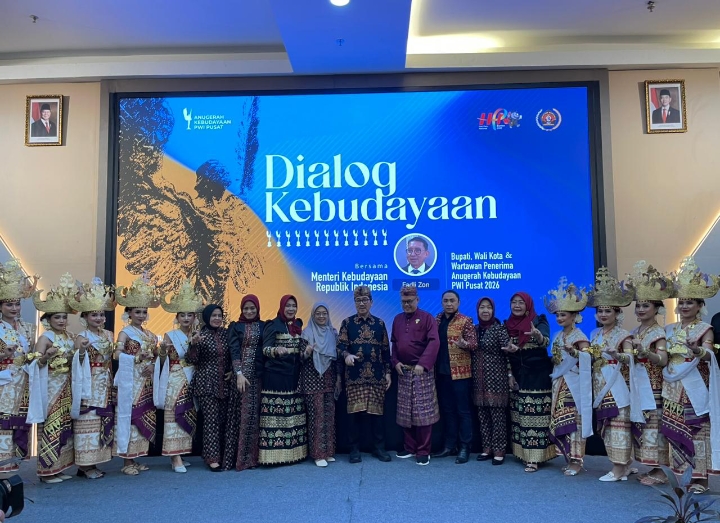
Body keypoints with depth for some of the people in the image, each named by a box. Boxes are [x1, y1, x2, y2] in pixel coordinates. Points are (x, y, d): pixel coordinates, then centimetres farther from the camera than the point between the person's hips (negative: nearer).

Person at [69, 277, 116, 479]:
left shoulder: (109, 335, 8)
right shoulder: (82, 337, -11)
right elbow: (78, 364, -22)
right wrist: (82, 351, -40)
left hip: (106, 386, 7)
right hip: (89, 386, -7)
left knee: (104, 421, 11)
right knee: (88, 423, -3)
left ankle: (92, 462, 21)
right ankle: (85, 465, 8)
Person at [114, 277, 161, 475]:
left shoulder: (149, 334, 13)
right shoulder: (125, 333, -7)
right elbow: (117, 354, -20)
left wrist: (152, 363, -2)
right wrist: (138, 358, -28)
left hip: (146, 382, 7)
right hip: (131, 381, -7)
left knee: (144, 417, 10)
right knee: (130, 416, -3)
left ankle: (136, 459, 20)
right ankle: (127, 461, 6)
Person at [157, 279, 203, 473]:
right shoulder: (170, 336, -3)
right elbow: (162, 361, -8)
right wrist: (163, 349, -27)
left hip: (192, 381, 5)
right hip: (175, 381, -5)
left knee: (190, 416, 7)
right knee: (175, 414, -9)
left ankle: (178, 454, 17)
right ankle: (176, 457, -6)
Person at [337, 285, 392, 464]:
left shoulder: (379, 323, 10)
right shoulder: (347, 323, 5)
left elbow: (386, 349, 11)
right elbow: (340, 345, -4)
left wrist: (388, 372, 6)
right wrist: (346, 355, -26)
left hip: (376, 376, 2)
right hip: (354, 376, -1)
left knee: (377, 411, 5)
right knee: (354, 411, -1)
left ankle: (379, 448, 18)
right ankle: (354, 449, 12)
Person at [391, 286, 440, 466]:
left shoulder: (427, 318, -6)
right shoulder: (397, 320, 11)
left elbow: (434, 342, -16)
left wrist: (422, 364, -23)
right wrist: (395, 362, 1)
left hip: (422, 371, -5)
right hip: (403, 371, 6)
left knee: (423, 411, -4)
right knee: (405, 411, 10)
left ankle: (424, 451, 4)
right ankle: (409, 447, 21)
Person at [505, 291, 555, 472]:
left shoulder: (539, 321, -7)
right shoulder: (508, 324, 6)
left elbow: (546, 342, -25)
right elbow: (507, 352, 9)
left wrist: (538, 335, -46)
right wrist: (510, 375, 0)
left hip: (538, 374, -5)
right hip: (518, 375, 5)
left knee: (535, 415, -7)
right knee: (520, 415, 8)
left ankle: (534, 458, -5)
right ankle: (523, 453, 18)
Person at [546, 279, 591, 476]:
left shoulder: (579, 336, -8)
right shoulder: (557, 336, 13)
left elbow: (587, 358, -19)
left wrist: (573, 351, -31)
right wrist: (552, 359, 4)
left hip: (574, 385, -7)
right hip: (559, 384, 7)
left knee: (575, 420, -4)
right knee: (560, 421, 7)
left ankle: (577, 460, 4)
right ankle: (570, 458, 17)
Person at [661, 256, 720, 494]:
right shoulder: (669, 329, 12)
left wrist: (697, 351, -38)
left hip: (695, 387, -5)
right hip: (673, 387, 5)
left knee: (697, 429, -3)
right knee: (675, 430, 7)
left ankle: (699, 477, 6)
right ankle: (683, 473, 18)